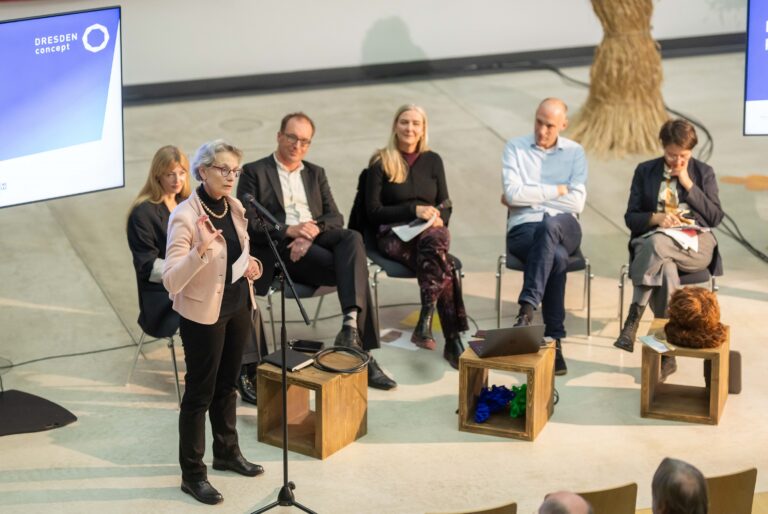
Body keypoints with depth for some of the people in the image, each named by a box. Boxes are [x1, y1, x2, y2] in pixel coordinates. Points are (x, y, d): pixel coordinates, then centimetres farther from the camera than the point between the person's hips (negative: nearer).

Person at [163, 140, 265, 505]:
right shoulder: (185, 216, -22)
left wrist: (249, 265, -3)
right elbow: (171, 281, -28)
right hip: (203, 313, -7)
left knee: (227, 385, 21)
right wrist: (200, 250, -43)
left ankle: (227, 452, 37)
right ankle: (192, 474, 13)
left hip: (238, 306, 7)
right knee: (200, 392, 3)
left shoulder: (234, 206, 1)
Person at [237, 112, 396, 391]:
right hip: (280, 248, -4)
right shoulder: (255, 172, 9)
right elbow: (247, 222, -3)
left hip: (318, 238, 5)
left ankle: (351, 324, -45)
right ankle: (362, 351, -32)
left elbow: (335, 217, 12)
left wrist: (313, 231, -12)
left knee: (352, 238, -33)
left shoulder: (316, 174, 25)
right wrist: (289, 230, -18)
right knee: (354, 269, -29)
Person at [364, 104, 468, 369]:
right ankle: (453, 339, -42)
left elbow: (445, 206, 18)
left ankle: (425, 323, -42)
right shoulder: (380, 162, 5)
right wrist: (413, 210, -11)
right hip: (393, 235, -3)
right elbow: (373, 211, 0)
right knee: (442, 264, -35)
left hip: (431, 231, 3)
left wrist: (440, 218, -7)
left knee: (435, 239, -39)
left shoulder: (432, 160, 17)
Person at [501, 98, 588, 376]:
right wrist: (556, 190, -4)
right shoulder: (515, 147, 8)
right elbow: (513, 193, -8)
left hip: (564, 229, 1)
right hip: (523, 229, -1)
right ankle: (554, 340, -35)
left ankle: (527, 308, -44)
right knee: (557, 258, -37)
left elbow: (577, 203, -2)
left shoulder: (575, 153, 12)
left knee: (549, 224, -39)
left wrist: (528, 195, -2)